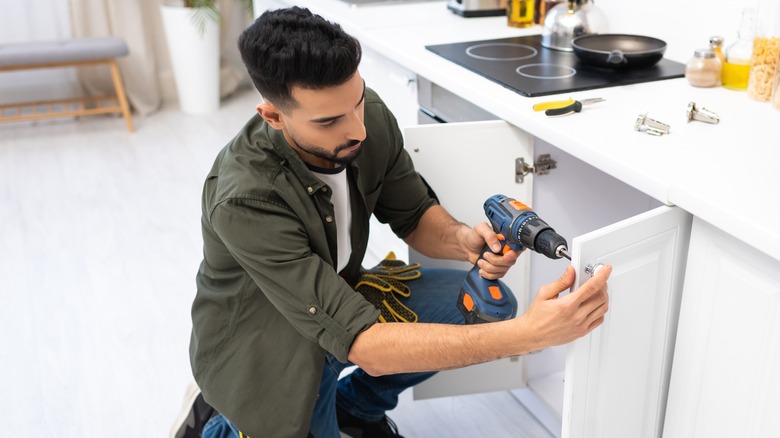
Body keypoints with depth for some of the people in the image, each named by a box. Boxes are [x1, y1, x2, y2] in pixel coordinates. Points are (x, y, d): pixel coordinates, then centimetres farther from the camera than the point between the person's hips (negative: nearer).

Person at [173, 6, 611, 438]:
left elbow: (414, 215, -2)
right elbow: (364, 343, -39)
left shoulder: (369, 115, -18)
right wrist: (529, 333, -45)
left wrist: (462, 239, -26)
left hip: (341, 295, 5)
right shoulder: (246, 199, -36)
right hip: (262, 344, -5)